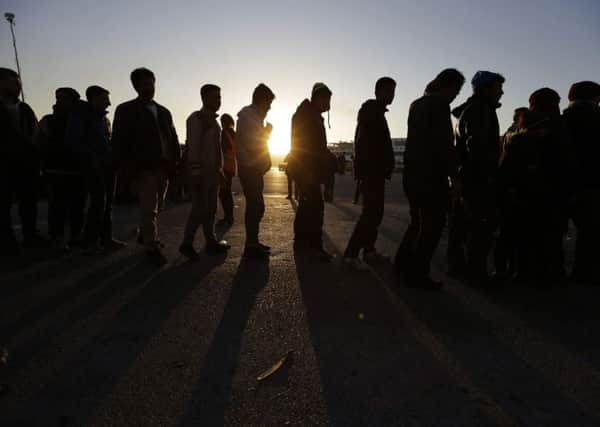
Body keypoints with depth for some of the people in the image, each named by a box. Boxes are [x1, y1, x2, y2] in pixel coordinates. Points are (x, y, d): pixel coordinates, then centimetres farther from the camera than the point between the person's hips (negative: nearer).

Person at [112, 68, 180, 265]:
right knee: (149, 208, -8)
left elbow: (173, 138, 17)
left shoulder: (163, 112, 18)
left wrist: (174, 162, 6)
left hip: (164, 167, 5)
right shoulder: (126, 110, 3)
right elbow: (119, 140, -2)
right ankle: (152, 247, -2)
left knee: (156, 207, 13)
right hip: (144, 167, -5)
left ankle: (144, 235, 33)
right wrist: (129, 166, -10)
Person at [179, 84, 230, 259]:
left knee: (210, 209, 10)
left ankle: (211, 242, 16)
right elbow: (193, 147, -15)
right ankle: (187, 243, 1)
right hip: (200, 172, -8)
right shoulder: (196, 118, -7)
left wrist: (220, 170, 17)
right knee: (199, 208, -9)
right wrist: (196, 172, -20)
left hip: (212, 171, 8)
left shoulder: (213, 120, 18)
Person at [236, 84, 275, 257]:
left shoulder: (253, 116, 18)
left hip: (254, 168, 10)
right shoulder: (248, 116, -12)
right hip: (249, 169, -10)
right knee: (255, 206, -9)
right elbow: (253, 146, -20)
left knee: (255, 205, 12)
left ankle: (253, 243, 20)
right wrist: (267, 132, -7)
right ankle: (251, 246, -4)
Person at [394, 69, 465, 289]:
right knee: (433, 224, -2)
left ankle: (402, 264, 25)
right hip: (431, 175, -9)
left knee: (418, 221, 19)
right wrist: (454, 176, -17)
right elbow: (445, 144, -18)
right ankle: (418, 274, 2)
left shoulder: (417, 104, 17)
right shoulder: (439, 105, -10)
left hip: (412, 173, 9)